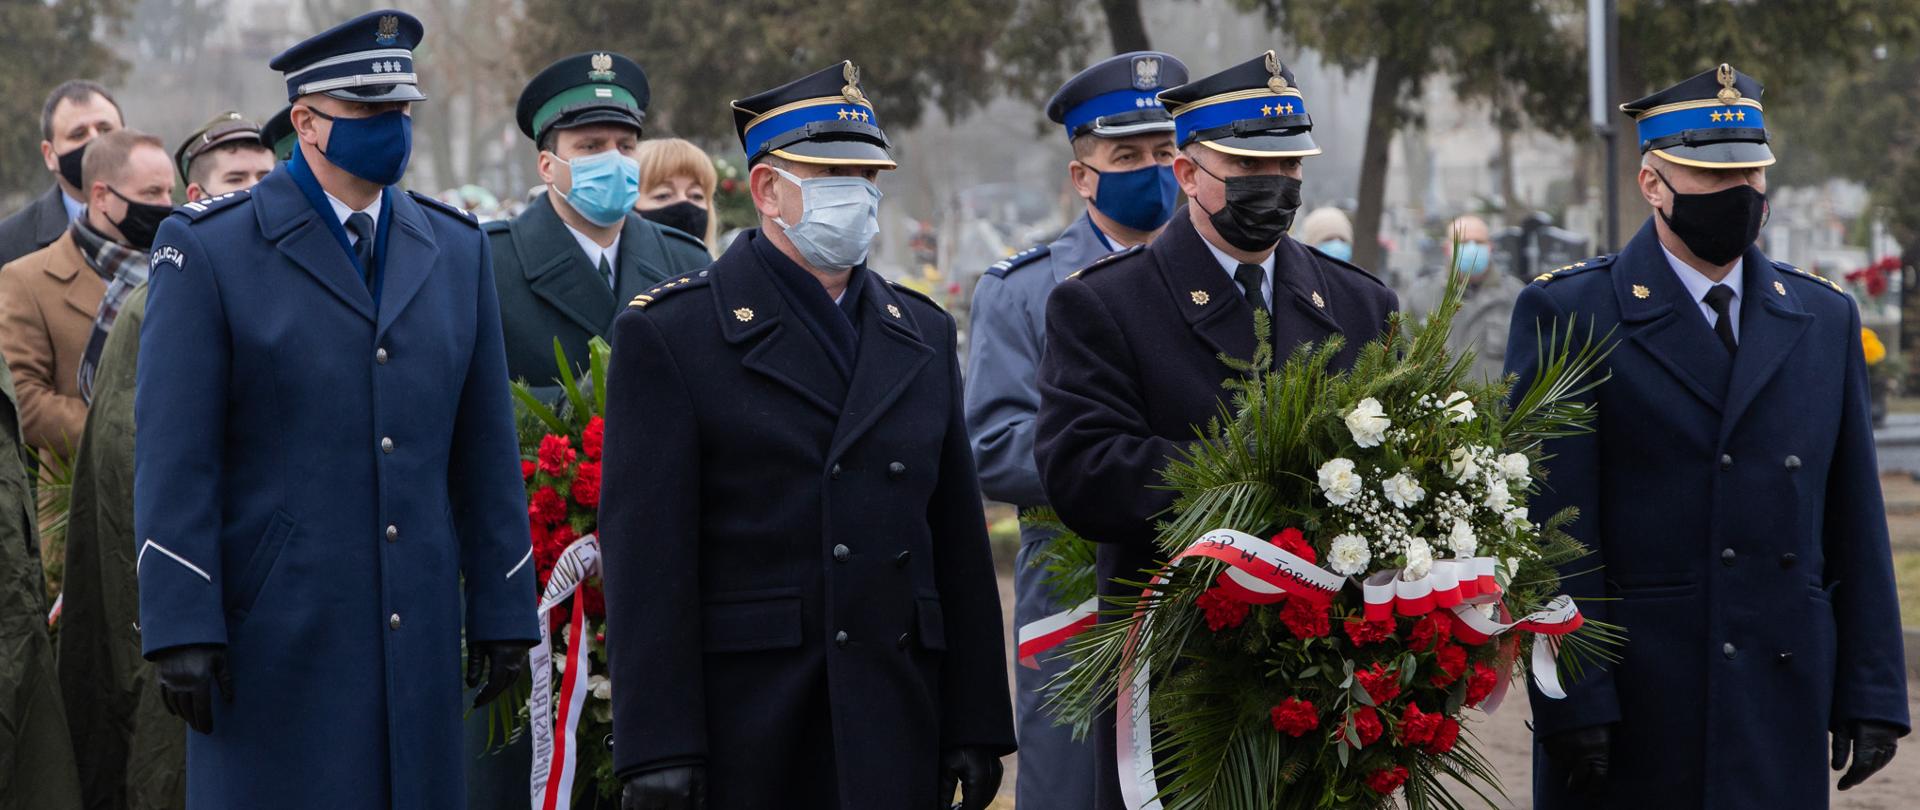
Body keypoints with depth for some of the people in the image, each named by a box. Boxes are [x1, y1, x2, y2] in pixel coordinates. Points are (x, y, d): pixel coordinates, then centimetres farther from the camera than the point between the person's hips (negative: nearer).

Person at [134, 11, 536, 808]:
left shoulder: (456, 249, 12)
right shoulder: (209, 249, -3)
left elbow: (486, 449, 12)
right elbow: (173, 453, -8)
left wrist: (503, 612, 8)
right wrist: (182, 626, -14)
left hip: (418, 628, 4)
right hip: (274, 633, -4)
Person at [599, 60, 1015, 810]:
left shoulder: (922, 334, 15)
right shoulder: (666, 334, -2)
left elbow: (959, 542, 14)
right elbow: (647, 558, -9)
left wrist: (977, 723, 9)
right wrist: (657, 749, -15)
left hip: (893, 738, 5)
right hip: (740, 739, -4)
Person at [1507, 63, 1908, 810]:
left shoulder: (1824, 319, 11)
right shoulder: (1565, 315, -2)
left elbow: (1855, 523, 11)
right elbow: (1554, 530, -7)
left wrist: (1871, 694, 5)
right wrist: (1571, 703, -14)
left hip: (1781, 715, 3)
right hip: (1628, 711, -3)